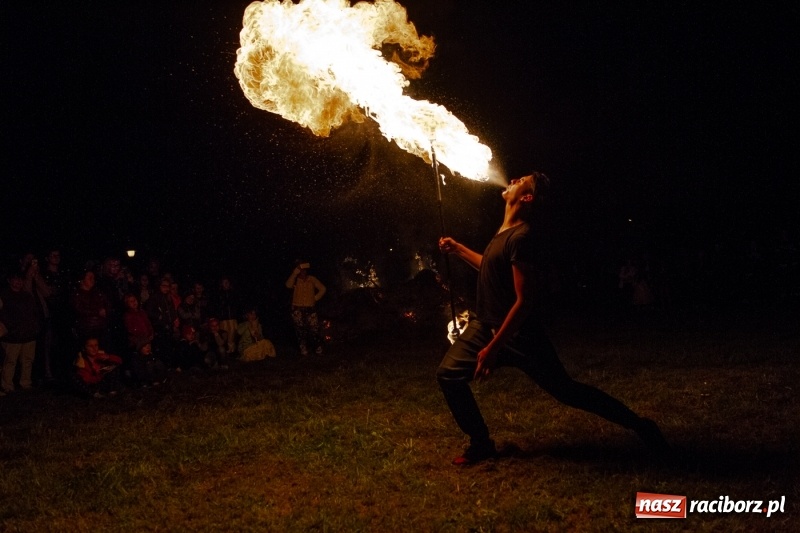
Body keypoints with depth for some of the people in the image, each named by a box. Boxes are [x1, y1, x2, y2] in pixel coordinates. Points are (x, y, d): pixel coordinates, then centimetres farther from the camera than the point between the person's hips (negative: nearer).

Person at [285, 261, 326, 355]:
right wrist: (295, 273, -22)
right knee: (300, 330, -1)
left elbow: (322, 289, 10)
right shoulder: (295, 280, 3)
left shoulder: (312, 279, 7)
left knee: (314, 329, -4)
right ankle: (303, 350, 7)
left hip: (310, 308, 0)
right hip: (298, 309, 0)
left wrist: (315, 298, 2)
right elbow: (288, 285, -20)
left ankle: (318, 347, 12)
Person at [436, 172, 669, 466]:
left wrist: (492, 348, -26)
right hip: (486, 326, 9)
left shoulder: (520, 236, -23)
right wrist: (458, 249, 24)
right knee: (448, 374, -1)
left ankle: (640, 426, 14)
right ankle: (481, 443, 11)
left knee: (566, 390, 0)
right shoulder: (504, 230, 7)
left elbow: (524, 302, -26)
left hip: (517, 335, -9)